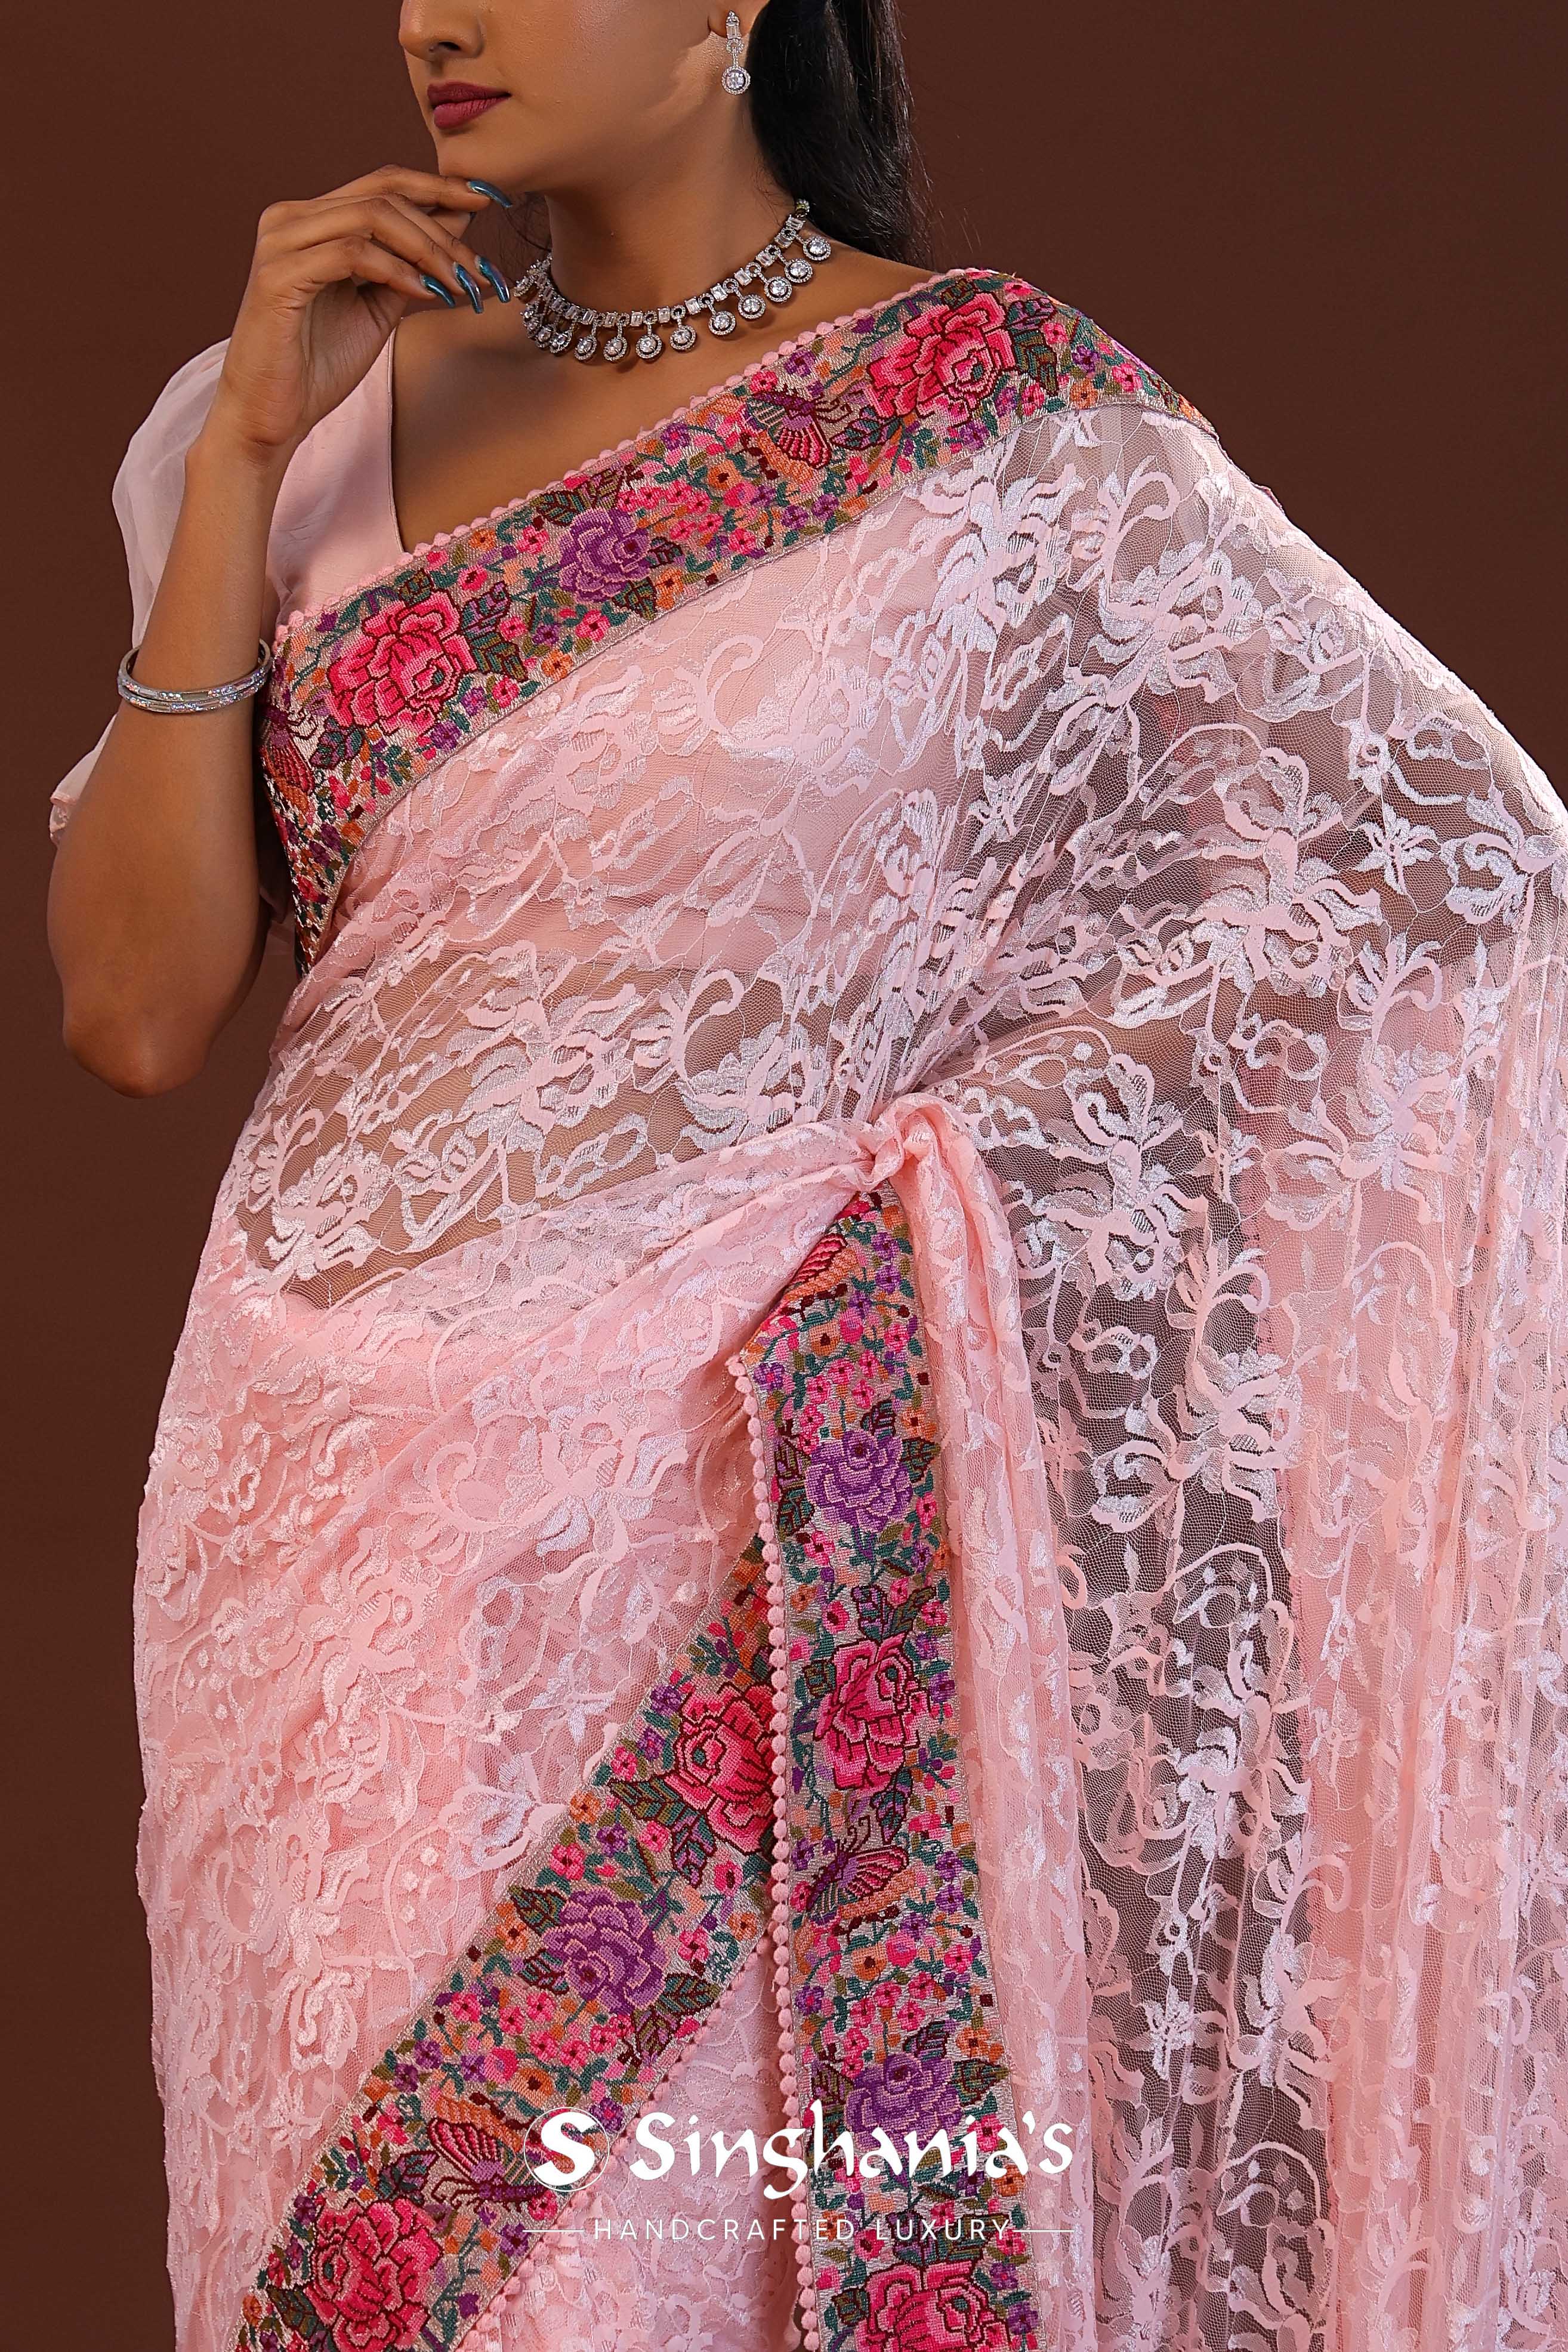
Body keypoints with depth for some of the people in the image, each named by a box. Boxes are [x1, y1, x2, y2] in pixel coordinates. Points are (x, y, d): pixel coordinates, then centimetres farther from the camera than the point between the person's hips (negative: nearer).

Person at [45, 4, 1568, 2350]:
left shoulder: (994, 410, -5)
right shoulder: (358, 414, 7)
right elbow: (135, 1008, 0)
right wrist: (243, 459, -6)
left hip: (728, 1530, -4)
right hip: (338, 1515, 5)